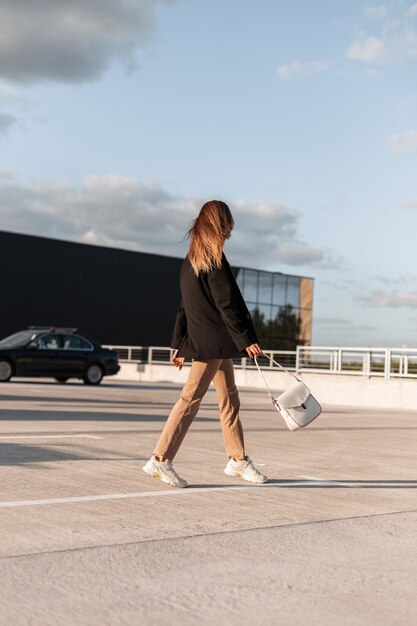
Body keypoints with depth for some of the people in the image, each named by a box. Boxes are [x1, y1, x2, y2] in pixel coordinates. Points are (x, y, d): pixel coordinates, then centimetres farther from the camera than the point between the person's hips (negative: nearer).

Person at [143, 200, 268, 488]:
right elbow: (227, 304, -17)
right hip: (212, 342, -10)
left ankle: (238, 459, 23)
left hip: (210, 342, 10)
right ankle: (161, 459, -5)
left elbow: (185, 305, 17)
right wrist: (247, 339, -14)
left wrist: (179, 344, 19)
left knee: (229, 399, 15)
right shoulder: (214, 258, -13)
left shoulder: (191, 260, 14)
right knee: (191, 399, -7)